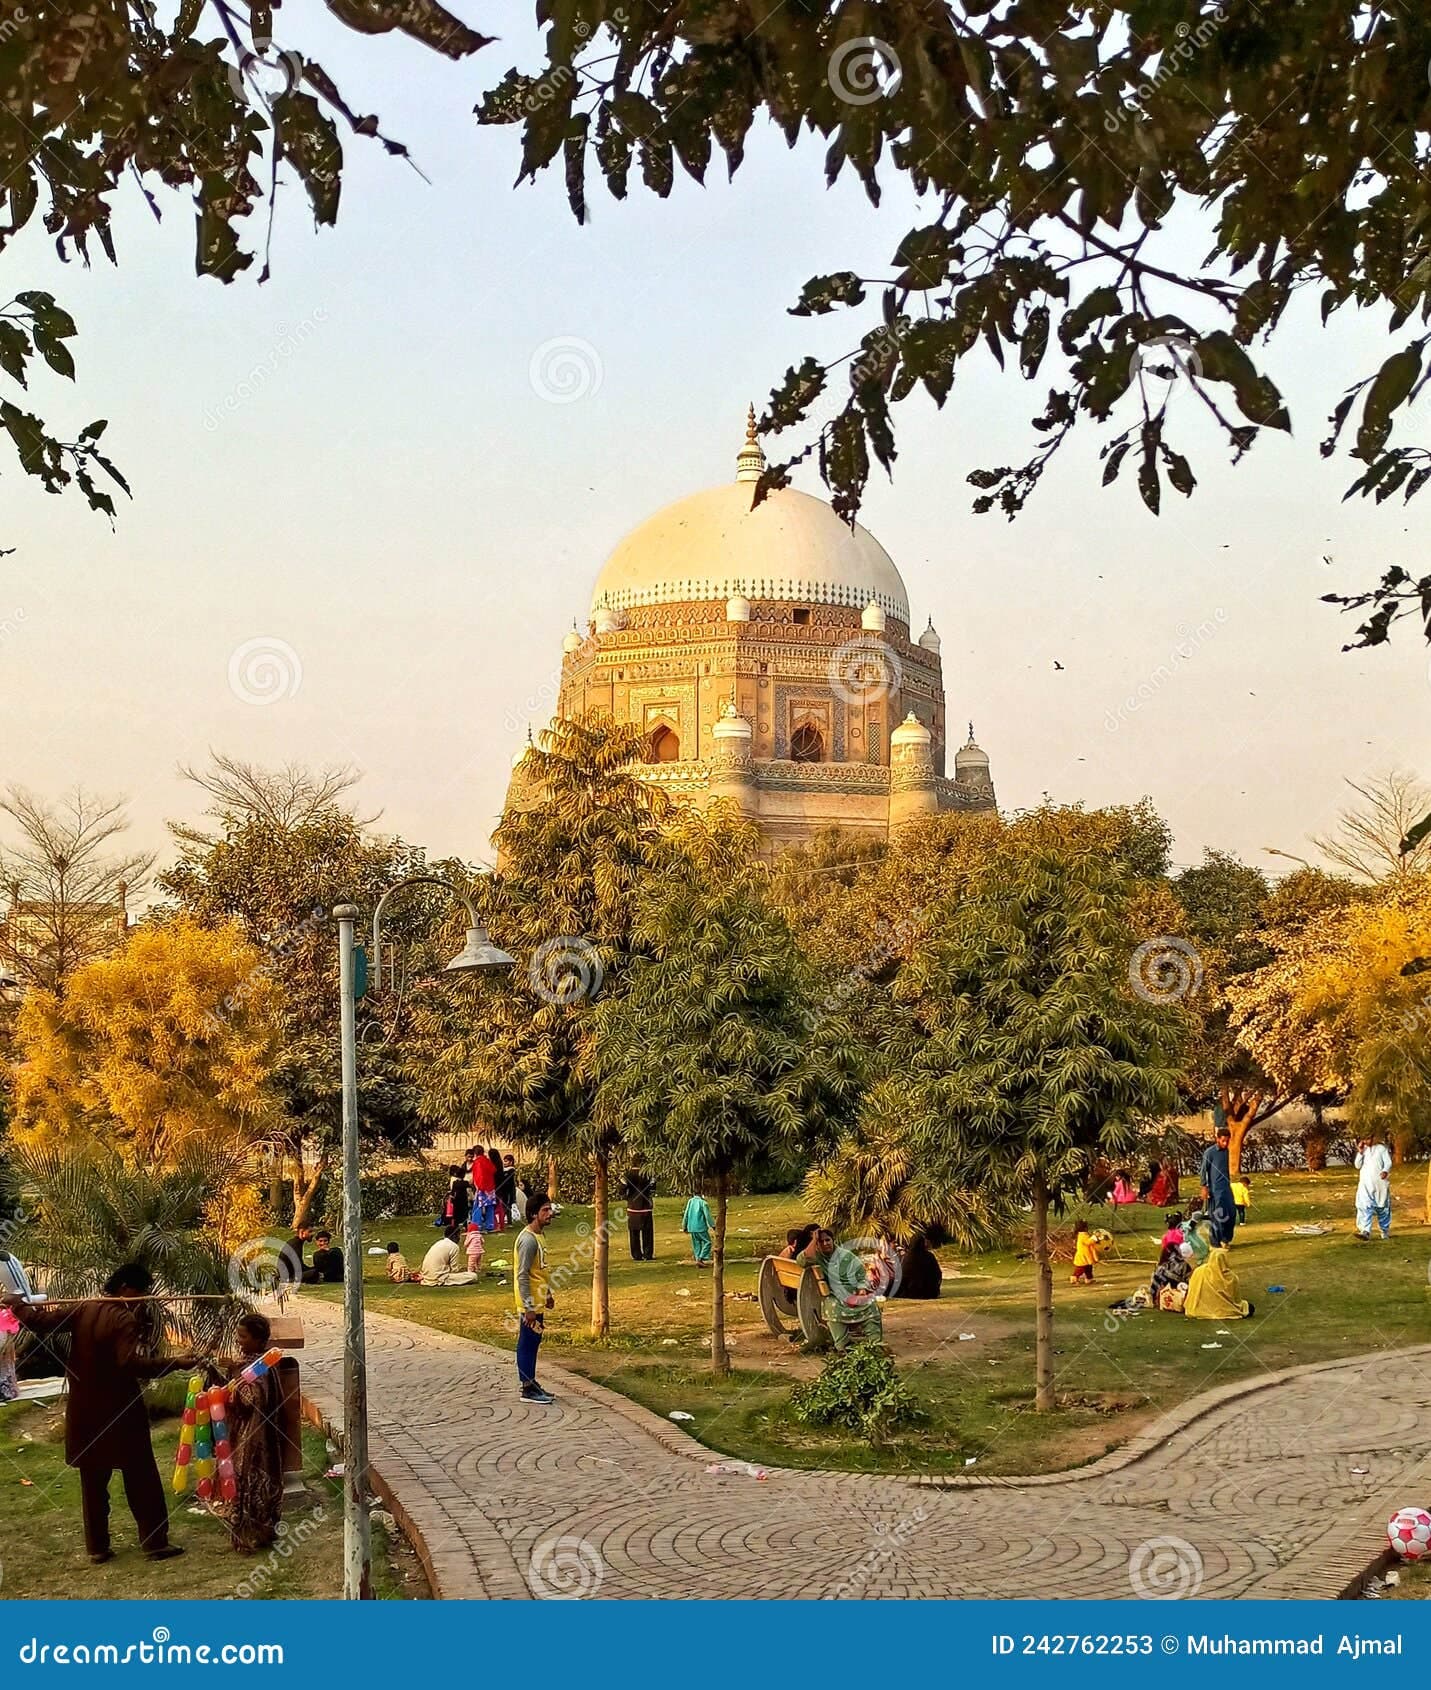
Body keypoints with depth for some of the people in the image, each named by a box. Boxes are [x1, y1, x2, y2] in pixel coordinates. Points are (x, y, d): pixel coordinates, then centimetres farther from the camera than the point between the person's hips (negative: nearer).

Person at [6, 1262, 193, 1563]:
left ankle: (97, 1547, 18)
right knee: (141, 1480, 3)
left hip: (85, 1412, 6)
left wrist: (17, 1305, 16)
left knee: (93, 1481, 14)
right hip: (120, 1413, -6)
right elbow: (130, 1363, -29)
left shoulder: (82, 1309, 0)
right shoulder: (124, 1320, -17)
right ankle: (155, 1542, 5)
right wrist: (176, 1363, -32)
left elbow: (41, 1322, -1)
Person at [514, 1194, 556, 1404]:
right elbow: (522, 1276, -23)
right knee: (527, 1345, -1)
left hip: (538, 1302, 10)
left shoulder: (537, 1236, 9)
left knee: (533, 1343, 15)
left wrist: (548, 1293, 24)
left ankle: (531, 1384, 24)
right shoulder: (528, 1239, -21)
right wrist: (529, 1308, -23)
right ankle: (528, 1390, 5)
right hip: (530, 1304, -10)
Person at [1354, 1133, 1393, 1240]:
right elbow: (1358, 1165, 6)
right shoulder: (1363, 1150, 11)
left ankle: (1385, 1231, 25)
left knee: (1382, 1207, 9)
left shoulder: (1382, 1149, 0)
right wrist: (1360, 1152, -7)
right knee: (1365, 1207, -13)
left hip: (1380, 1183, -2)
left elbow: (1388, 1162, -7)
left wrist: (1385, 1171, -28)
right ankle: (1365, 1232, -23)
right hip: (1366, 1184, 2)